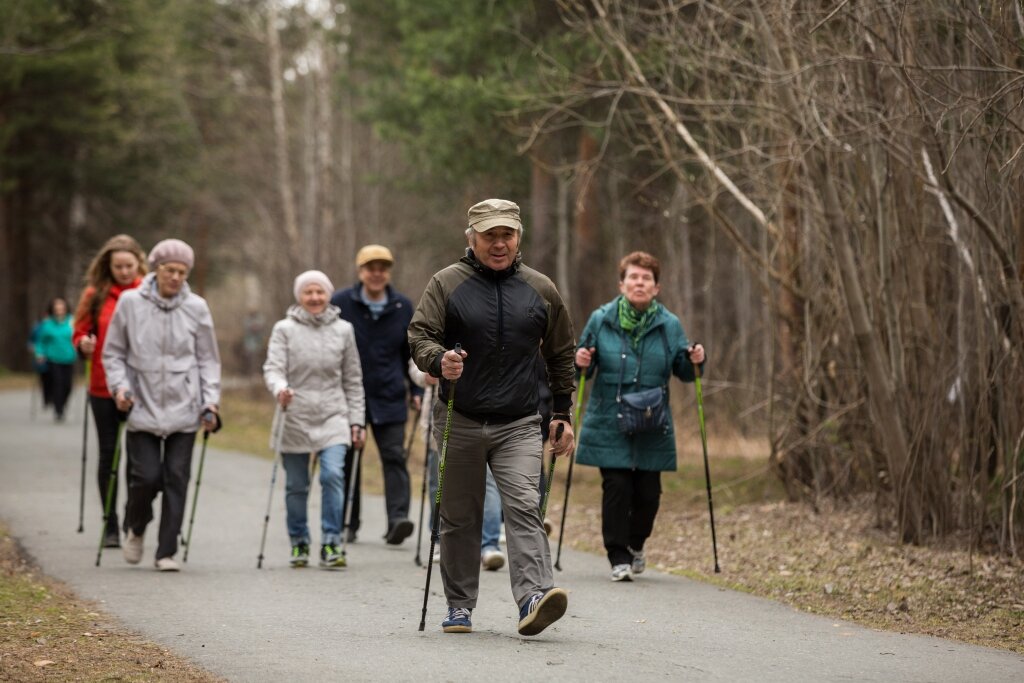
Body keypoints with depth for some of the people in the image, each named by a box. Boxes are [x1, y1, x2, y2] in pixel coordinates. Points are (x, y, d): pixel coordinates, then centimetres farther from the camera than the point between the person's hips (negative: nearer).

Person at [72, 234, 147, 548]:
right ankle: (111, 527, 15)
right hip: (104, 388, 1)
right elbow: (80, 333, 9)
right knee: (109, 454, 7)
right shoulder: (96, 294, 3)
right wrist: (84, 344, -13)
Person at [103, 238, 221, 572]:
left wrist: (210, 401, 0)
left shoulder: (196, 308, 2)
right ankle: (135, 528, 23)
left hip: (183, 408, 1)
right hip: (142, 406, -1)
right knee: (147, 476, -8)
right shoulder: (130, 303, -1)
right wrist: (120, 386, -6)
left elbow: (208, 360, 8)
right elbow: (113, 353, 8)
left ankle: (167, 552, 7)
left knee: (176, 479, -1)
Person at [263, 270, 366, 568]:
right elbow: (273, 367, -9)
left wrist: (356, 421, 7)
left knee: (333, 475, -17)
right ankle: (299, 543, 22)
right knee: (296, 486, 7)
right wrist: (280, 388, -32)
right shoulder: (285, 329, 1)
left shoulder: (343, 330, 7)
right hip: (294, 418, 0)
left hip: (333, 417, 0)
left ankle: (331, 543, -11)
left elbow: (353, 380, 11)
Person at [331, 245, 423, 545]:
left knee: (394, 457, -10)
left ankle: (398, 518, -16)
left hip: (389, 398, 1)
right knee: (347, 461, 6)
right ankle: (347, 524, 16)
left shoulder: (403, 307, 7)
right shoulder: (340, 303, -1)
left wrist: (417, 391, 10)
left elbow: (412, 353, 16)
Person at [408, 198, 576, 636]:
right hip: (459, 422, 0)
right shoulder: (446, 284, 1)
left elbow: (561, 355, 17)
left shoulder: (540, 290, 8)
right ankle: (459, 606, 19)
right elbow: (419, 335, -6)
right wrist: (439, 361, -29)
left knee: (524, 506, -16)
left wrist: (562, 415, 12)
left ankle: (533, 596, -27)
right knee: (460, 517, 8)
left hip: (519, 424, 0)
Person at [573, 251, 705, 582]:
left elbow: (682, 371, 11)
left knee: (648, 492, 4)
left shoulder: (669, 325, 4)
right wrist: (581, 362, -13)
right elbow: (586, 366, 9)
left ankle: (636, 544, 31)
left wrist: (693, 361, -10)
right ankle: (619, 557, 1)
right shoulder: (601, 320, 2)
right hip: (609, 424, -1)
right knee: (616, 487, -8)